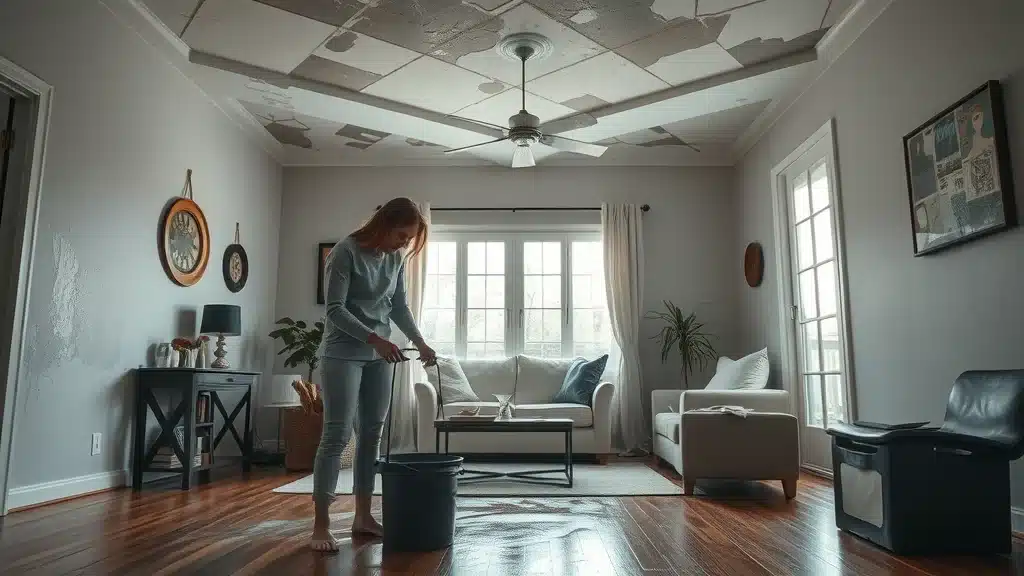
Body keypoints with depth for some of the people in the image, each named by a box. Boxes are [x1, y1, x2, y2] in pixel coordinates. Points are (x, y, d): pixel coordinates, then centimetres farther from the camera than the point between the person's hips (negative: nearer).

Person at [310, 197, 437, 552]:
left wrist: (420, 342, -1)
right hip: (342, 354, -6)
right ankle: (321, 525, -1)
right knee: (337, 434, -8)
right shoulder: (346, 252, -15)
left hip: (379, 356, 6)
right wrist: (375, 339, -26)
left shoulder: (396, 258, 4)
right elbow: (334, 310, -18)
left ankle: (363, 516, 17)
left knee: (372, 434, 7)